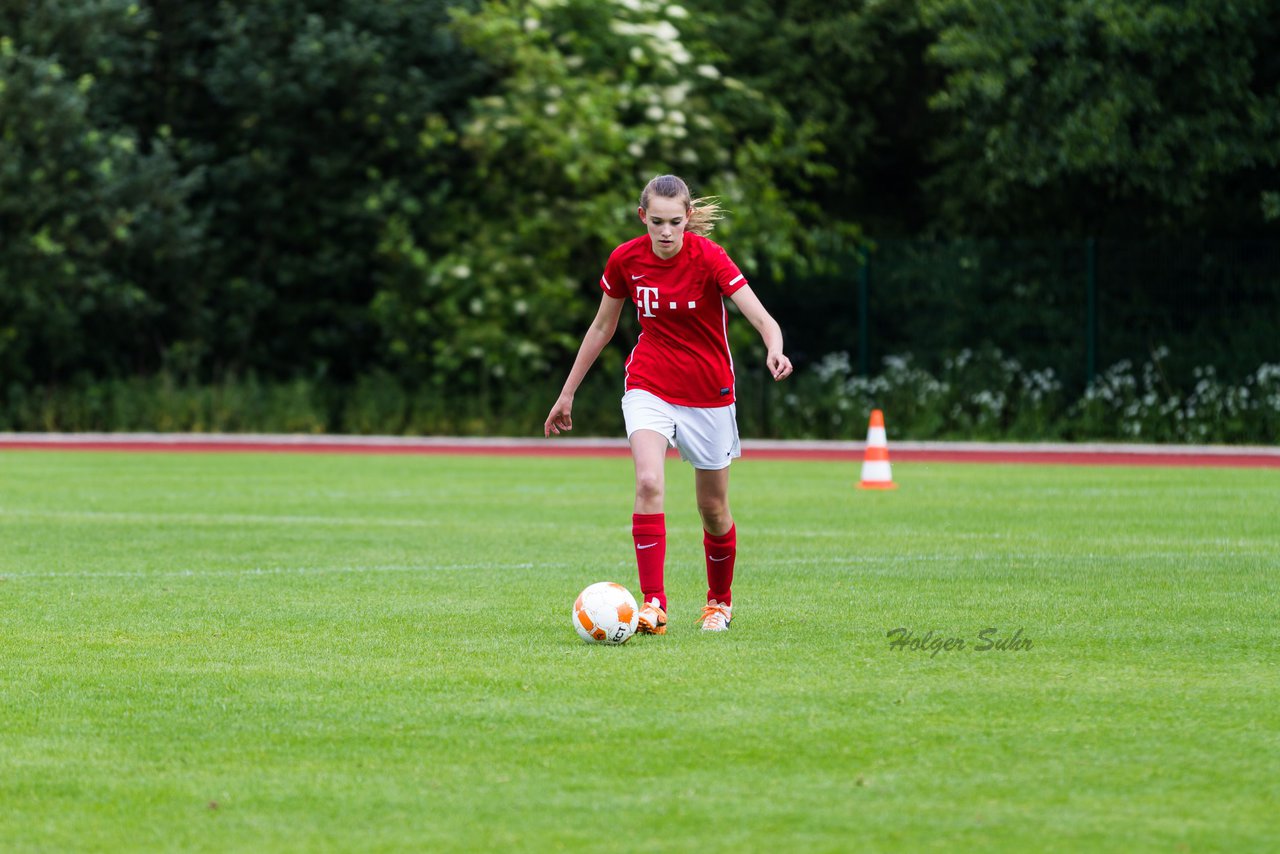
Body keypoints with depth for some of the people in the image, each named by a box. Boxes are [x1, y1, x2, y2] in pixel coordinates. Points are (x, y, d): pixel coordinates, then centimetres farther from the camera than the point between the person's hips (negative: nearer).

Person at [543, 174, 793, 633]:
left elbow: (762, 318, -26)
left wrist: (774, 350, -49)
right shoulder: (626, 259, -7)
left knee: (713, 509, 8)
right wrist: (567, 393, 12)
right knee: (648, 483, -24)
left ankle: (720, 600, 34)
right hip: (649, 386, 1)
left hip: (708, 394, -1)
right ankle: (653, 604, -26)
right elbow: (602, 327, 8)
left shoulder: (708, 258, -17)